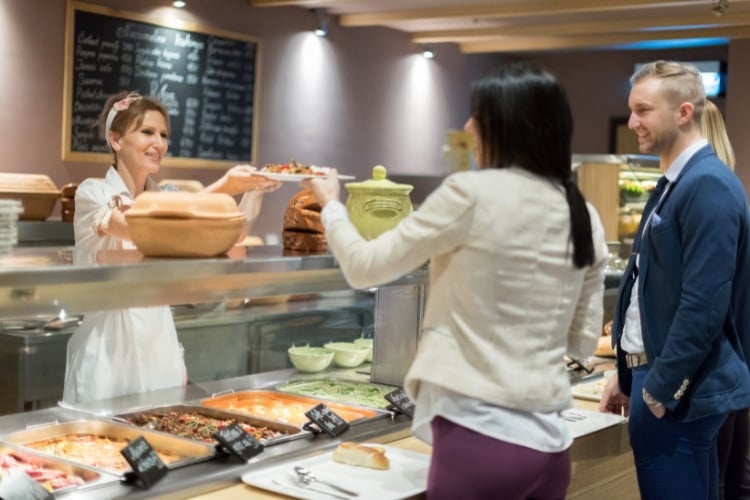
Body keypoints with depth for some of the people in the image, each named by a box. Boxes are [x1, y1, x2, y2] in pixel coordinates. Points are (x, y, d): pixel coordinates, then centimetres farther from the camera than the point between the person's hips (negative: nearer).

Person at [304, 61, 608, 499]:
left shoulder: (472, 193, -12)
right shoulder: (586, 219, 5)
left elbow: (365, 268, -2)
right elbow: (584, 342, 13)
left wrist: (331, 204, 15)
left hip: (482, 437, -6)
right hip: (549, 441, 6)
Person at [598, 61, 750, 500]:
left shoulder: (708, 186, -18)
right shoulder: (675, 183, 14)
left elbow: (705, 304, -23)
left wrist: (659, 389, -17)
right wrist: (628, 375, 19)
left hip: (677, 389, -9)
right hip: (654, 373, 9)